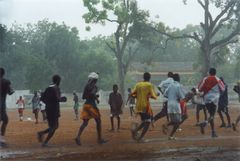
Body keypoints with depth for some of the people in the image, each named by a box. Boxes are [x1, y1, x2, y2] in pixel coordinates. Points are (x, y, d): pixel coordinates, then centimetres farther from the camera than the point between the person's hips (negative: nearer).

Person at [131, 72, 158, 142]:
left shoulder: (138, 84, 9)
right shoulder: (150, 85, -6)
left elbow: (132, 94, 7)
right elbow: (154, 97, -11)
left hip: (138, 107, 6)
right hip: (146, 106, -6)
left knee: (144, 122, 20)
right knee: (147, 122, 4)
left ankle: (135, 130, -3)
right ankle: (140, 138, -5)